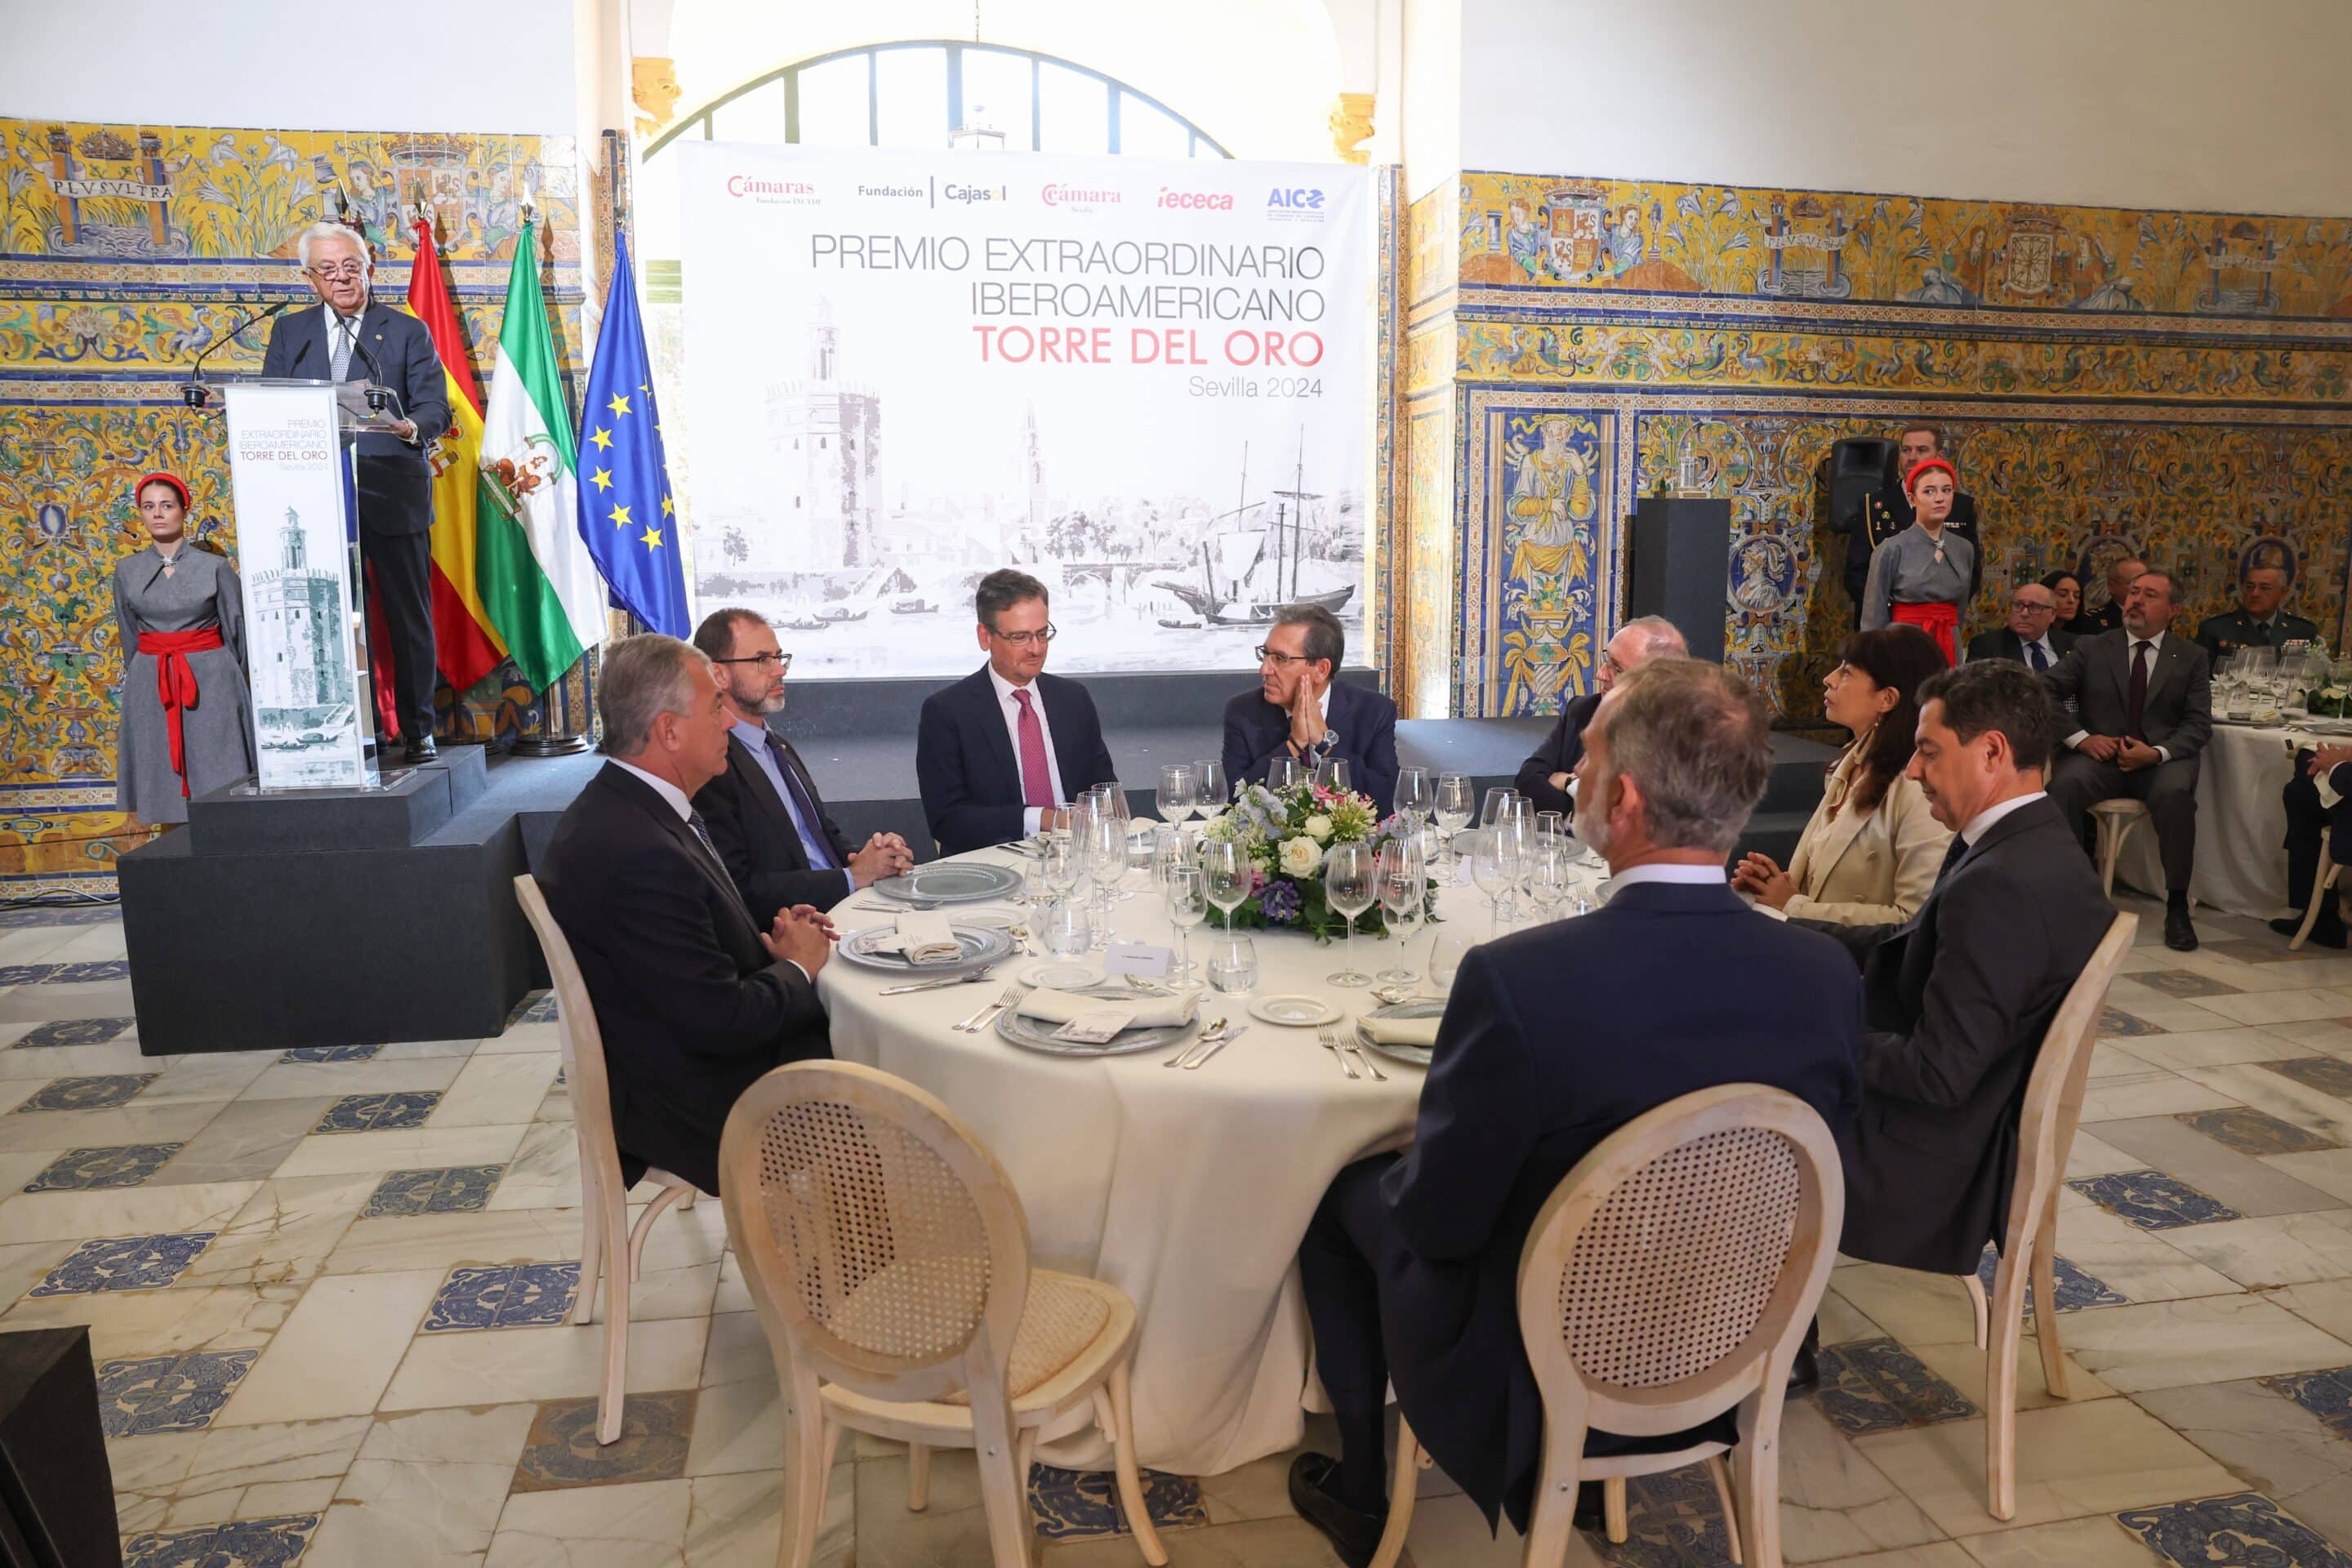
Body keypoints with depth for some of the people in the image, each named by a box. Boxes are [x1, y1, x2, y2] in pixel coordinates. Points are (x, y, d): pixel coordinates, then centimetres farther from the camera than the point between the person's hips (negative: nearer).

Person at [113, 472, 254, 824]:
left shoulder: (215, 567, -2)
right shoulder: (127, 571, 7)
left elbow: (236, 633, 4)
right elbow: (129, 636, 15)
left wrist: (234, 681, 7)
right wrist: (139, 680, 17)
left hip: (210, 680, -3)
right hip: (150, 686, 3)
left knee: (217, 771, -1)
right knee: (162, 772, 4)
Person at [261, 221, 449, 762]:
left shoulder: (408, 331, 7)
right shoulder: (288, 332, 16)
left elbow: (435, 406, -3)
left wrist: (412, 427, -26)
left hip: (393, 493, -2)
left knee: (408, 615, 2)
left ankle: (418, 731, 10)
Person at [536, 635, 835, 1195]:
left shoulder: (621, 806, 3)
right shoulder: (636, 852, -29)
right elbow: (723, 1021, -26)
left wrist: (767, 938, -2)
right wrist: (797, 966, -8)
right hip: (700, 1107, -9)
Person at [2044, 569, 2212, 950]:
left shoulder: (2191, 657, 12)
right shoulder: (2091, 649, 11)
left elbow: (2199, 724, 4)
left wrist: (2156, 753, -15)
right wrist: (2081, 737, -13)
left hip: (2162, 758, 0)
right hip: (2099, 755, 0)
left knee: (2175, 792, -34)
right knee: (2065, 783, -33)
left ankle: (2177, 907, -19)